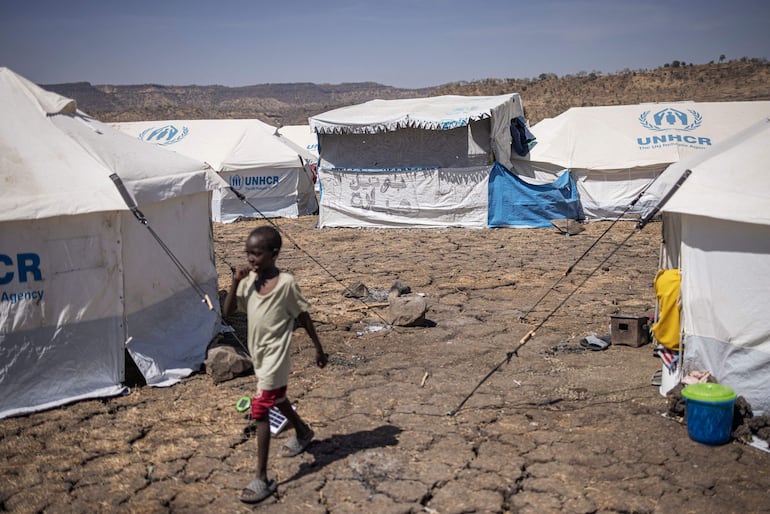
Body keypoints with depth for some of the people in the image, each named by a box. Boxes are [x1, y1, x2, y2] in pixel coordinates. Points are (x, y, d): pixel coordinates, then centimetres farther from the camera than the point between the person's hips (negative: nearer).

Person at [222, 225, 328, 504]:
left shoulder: (286, 283, -18)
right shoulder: (248, 280, -2)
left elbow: (303, 316, -8)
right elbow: (227, 311, -4)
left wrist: (318, 347, -1)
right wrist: (235, 282, -17)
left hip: (275, 357, -7)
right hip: (259, 354, 7)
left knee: (259, 411, -10)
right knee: (277, 399, 26)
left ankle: (262, 479, -2)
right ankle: (302, 432, 54)